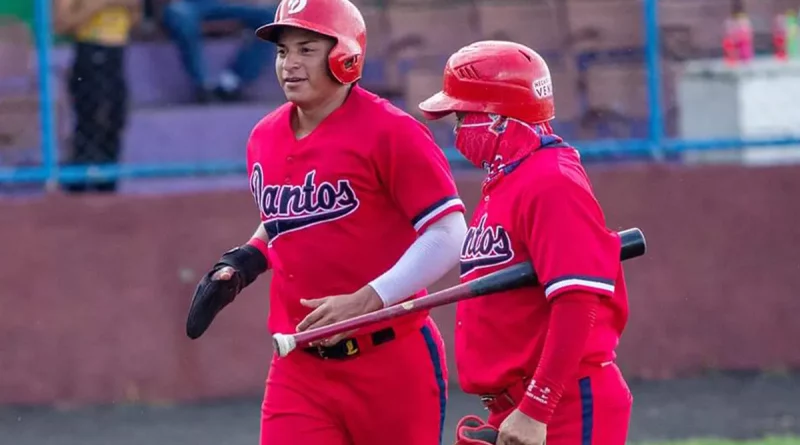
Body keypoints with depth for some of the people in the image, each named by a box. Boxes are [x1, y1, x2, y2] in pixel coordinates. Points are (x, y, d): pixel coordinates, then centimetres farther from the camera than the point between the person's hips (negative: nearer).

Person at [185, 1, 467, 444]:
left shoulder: (389, 131, -11)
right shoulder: (264, 140, 9)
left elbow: (448, 235, -15)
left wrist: (364, 303, -24)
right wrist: (239, 266, 7)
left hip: (392, 363, -5)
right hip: (299, 370, 5)